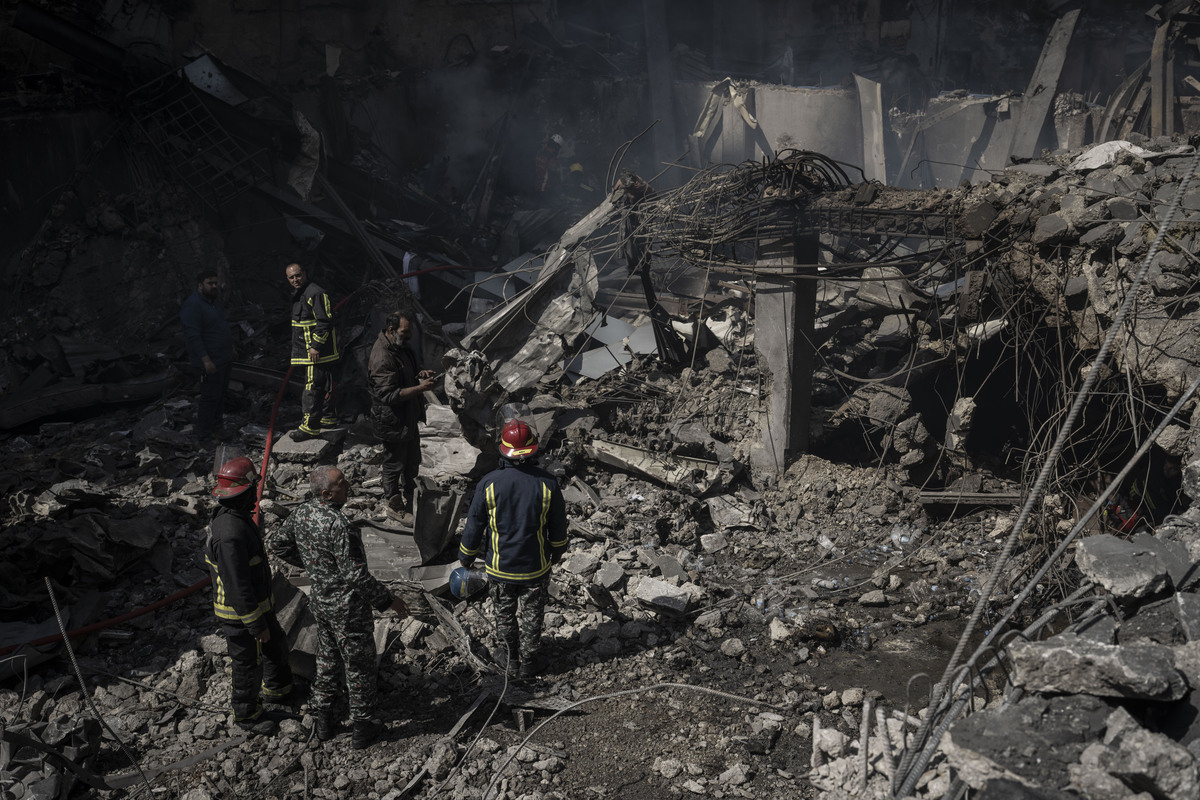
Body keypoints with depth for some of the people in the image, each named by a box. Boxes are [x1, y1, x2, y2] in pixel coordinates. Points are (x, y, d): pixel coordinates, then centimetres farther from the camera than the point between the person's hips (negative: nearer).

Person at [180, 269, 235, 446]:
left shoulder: (214, 301, 10)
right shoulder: (192, 305, -21)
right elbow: (193, 335, -25)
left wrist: (231, 347, 25)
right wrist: (206, 360, -28)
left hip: (224, 358, 9)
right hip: (209, 361, -9)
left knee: (221, 392, 21)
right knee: (210, 397, -5)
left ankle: (217, 422, 37)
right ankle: (204, 436, 3)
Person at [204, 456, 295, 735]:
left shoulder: (235, 516, -2)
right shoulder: (230, 534, -35)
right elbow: (238, 587, -30)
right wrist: (256, 626, -22)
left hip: (257, 603, 9)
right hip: (240, 615, -9)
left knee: (276, 644, 27)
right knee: (249, 665, 12)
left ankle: (277, 689, 52)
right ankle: (246, 714, 36)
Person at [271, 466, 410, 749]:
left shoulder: (301, 514, -6)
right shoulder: (339, 525, -31)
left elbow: (279, 545, 11)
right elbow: (356, 575, -29)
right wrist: (388, 600, -19)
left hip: (319, 598, 8)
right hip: (347, 606, -8)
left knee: (327, 659, 24)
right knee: (359, 664, 10)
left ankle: (323, 722, 37)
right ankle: (362, 728, 23)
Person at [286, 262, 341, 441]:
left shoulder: (315, 293, -16)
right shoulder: (298, 295, 18)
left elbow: (325, 322, -21)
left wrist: (316, 346, -22)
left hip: (318, 351, -10)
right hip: (308, 351, 10)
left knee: (312, 387, -12)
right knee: (324, 385, 19)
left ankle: (310, 427, -12)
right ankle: (329, 417, 30)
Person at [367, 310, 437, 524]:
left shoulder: (400, 346, 3)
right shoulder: (382, 358, -28)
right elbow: (390, 395, -30)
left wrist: (421, 372, -1)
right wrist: (420, 388, -31)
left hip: (408, 415, 10)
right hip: (392, 421, -10)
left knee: (412, 460, 22)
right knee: (395, 463, 7)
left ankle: (408, 497, 41)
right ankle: (395, 506, 24)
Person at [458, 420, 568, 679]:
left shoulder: (489, 483, -19)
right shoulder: (547, 484, -16)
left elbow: (474, 524, -9)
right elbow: (558, 526, -2)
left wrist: (465, 556, 8)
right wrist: (557, 552, 17)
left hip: (499, 566, 0)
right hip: (535, 568, 0)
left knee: (504, 614, 21)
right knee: (531, 616, 18)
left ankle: (513, 659, 35)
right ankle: (529, 662, 32)